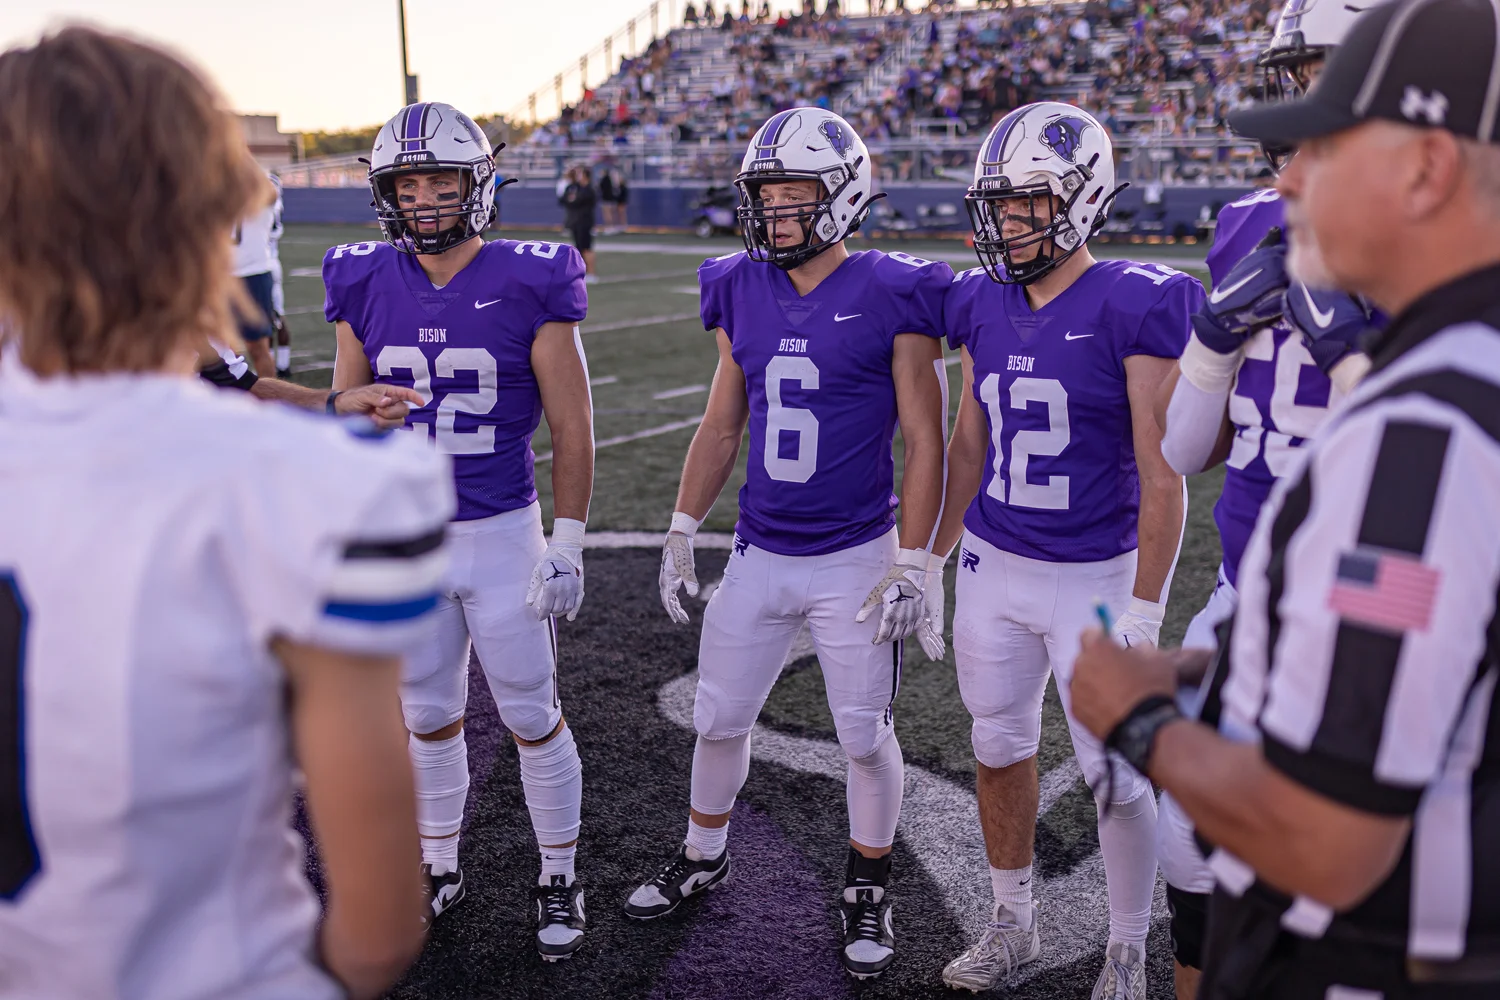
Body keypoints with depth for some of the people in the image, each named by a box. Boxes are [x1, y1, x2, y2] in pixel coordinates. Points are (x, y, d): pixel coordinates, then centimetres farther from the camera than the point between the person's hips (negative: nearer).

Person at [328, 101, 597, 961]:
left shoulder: (529, 285, -11)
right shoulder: (367, 285, 0)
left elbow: (572, 427, -6)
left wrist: (569, 543, -8)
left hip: (504, 534, -3)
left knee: (533, 717, 8)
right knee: (429, 715, 16)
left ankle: (560, 880, 27)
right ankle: (440, 868, 36)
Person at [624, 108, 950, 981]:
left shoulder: (893, 298, -12)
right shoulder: (742, 292, 3)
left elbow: (926, 444, -10)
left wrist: (912, 566, -12)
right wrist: (682, 531, 10)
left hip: (856, 561, -4)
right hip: (759, 556, 5)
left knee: (865, 737, 8)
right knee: (719, 720, 15)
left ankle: (869, 890, 31)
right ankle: (703, 857, 39)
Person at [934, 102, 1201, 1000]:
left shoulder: (1135, 307, -14)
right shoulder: (982, 306, 3)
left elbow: (1160, 477, -13)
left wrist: (1146, 610, -15)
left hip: (1095, 578, -5)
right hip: (994, 569, 5)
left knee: (1116, 773, 4)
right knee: (1001, 749, 15)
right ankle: (1014, 924, 36)